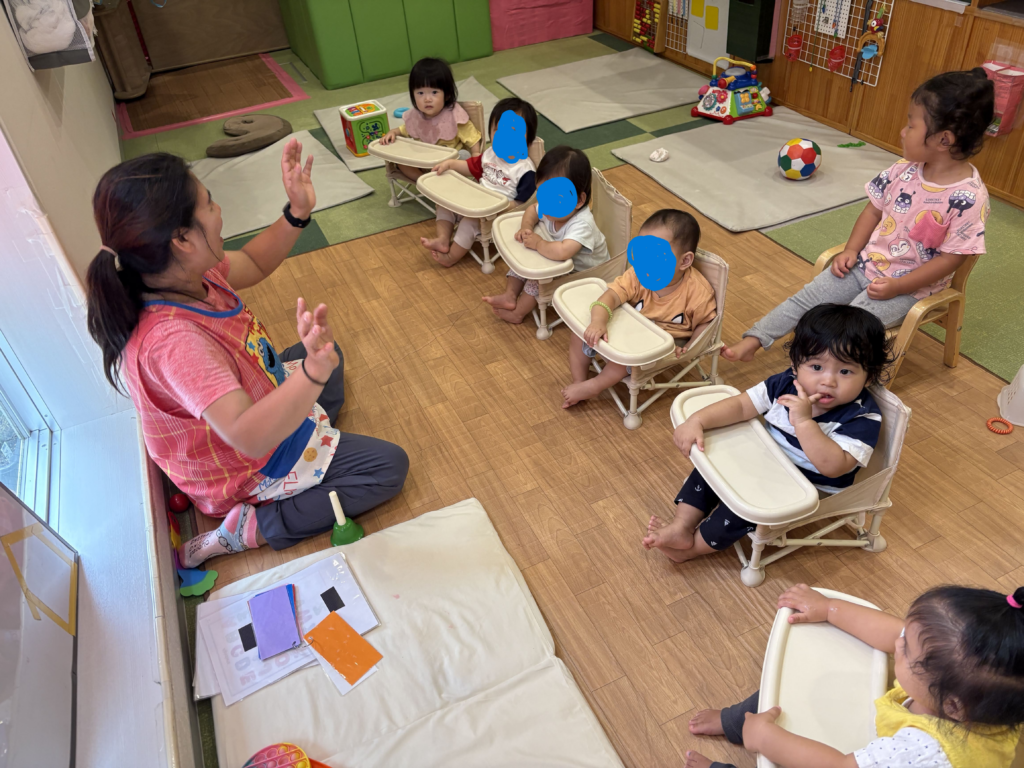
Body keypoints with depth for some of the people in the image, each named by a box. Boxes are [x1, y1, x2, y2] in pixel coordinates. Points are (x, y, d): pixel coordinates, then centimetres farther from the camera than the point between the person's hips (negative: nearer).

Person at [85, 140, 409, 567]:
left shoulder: (185, 275, -17)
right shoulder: (172, 340, -44)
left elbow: (253, 265, 3)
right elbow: (248, 435, -52)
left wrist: (297, 213, -13)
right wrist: (314, 371, -68)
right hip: (246, 472, -9)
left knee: (325, 353, 28)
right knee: (389, 467, -7)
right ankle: (253, 527, -7)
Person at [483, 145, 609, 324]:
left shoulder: (582, 224, -40)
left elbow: (562, 252, -56)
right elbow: (532, 209, 8)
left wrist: (538, 243, -37)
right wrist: (526, 226, -14)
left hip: (582, 272, -8)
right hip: (559, 260, 8)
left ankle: (518, 312, -4)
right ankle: (510, 295, -1)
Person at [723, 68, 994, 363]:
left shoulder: (969, 198, -21)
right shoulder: (903, 171, -5)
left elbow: (951, 257, -18)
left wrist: (896, 287, -20)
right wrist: (851, 251, -3)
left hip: (908, 287, -5)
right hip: (866, 263, 6)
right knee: (805, 298, -1)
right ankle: (752, 342, 3)